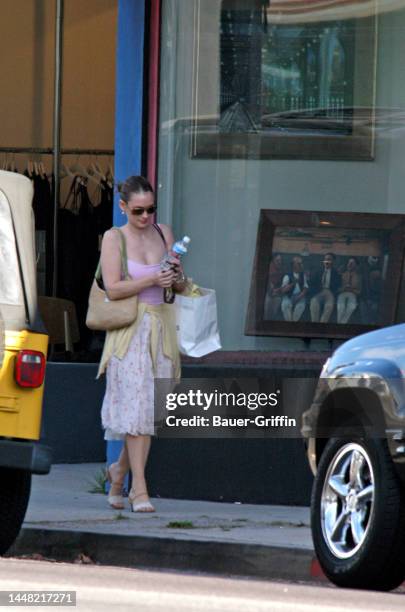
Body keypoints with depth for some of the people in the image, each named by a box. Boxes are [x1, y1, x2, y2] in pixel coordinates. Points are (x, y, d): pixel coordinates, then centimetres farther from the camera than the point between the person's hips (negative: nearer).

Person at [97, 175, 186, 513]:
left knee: (152, 409, 4)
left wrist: (176, 277, -8)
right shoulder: (114, 238, -2)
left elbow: (181, 286, 14)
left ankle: (120, 470, 26)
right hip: (130, 330, -4)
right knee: (137, 406, -11)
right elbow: (113, 289, -10)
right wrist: (152, 280, -20)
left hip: (161, 329, 5)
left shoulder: (163, 233, 11)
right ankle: (139, 490, -10)